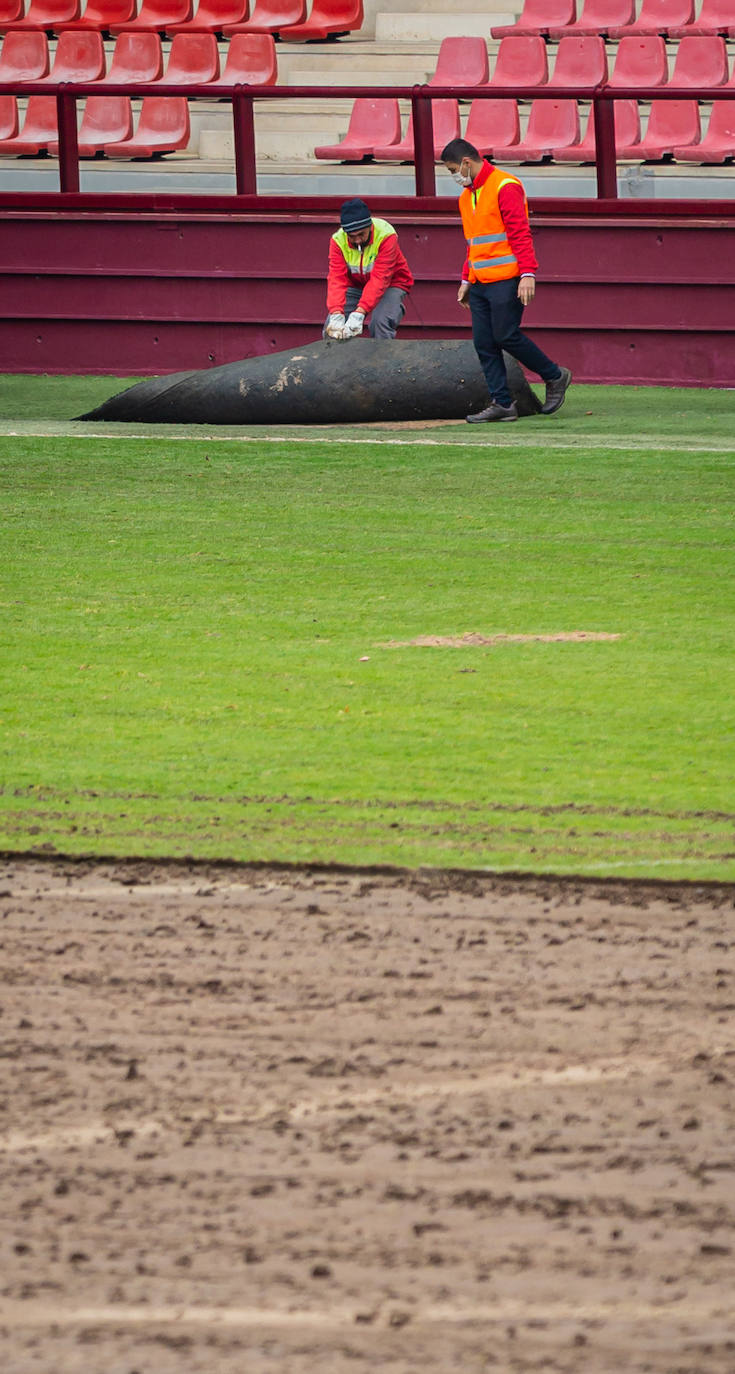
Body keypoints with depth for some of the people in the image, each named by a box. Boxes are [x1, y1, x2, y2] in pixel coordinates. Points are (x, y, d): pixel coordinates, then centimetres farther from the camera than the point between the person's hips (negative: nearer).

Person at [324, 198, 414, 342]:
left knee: (380, 324, -31)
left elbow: (379, 279, -35)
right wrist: (336, 315, -43)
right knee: (331, 328, -16)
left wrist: (359, 314, -45)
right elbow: (337, 279, -26)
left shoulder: (386, 236, -29)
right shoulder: (338, 240, -19)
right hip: (355, 285, 3)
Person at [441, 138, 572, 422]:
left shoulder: (505, 187, -9)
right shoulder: (466, 195, 19)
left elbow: (520, 233, -15)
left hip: (506, 280, -8)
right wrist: (466, 280, 20)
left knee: (506, 336, -10)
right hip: (480, 282, 8)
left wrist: (528, 273, -22)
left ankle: (555, 377, 8)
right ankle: (501, 403, 1)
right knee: (484, 343, 0)